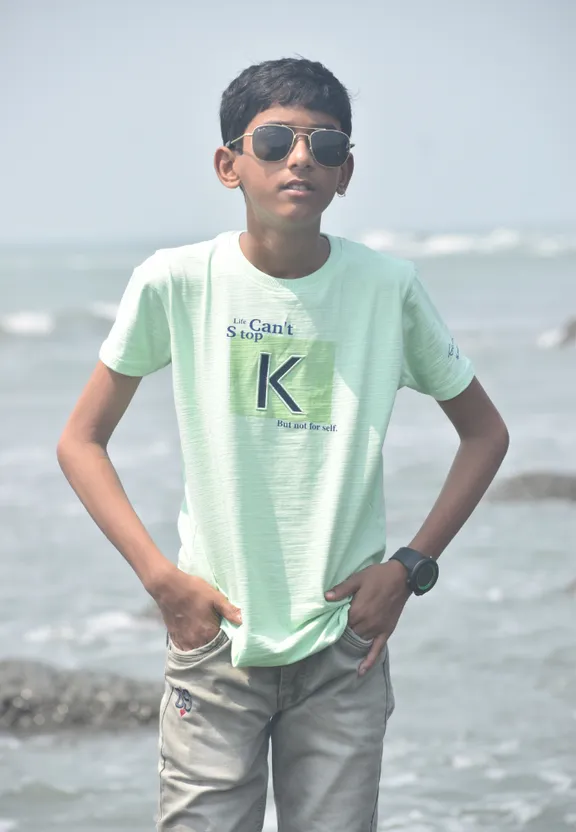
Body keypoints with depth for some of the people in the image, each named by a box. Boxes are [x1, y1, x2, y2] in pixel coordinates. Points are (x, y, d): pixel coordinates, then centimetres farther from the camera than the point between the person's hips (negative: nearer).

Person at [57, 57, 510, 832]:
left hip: (344, 648, 1)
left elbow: (485, 432, 11)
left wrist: (411, 566, 0)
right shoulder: (174, 284, -5)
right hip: (216, 634, -1)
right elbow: (81, 441, 4)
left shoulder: (388, 289, -3)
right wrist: (163, 579, -6)